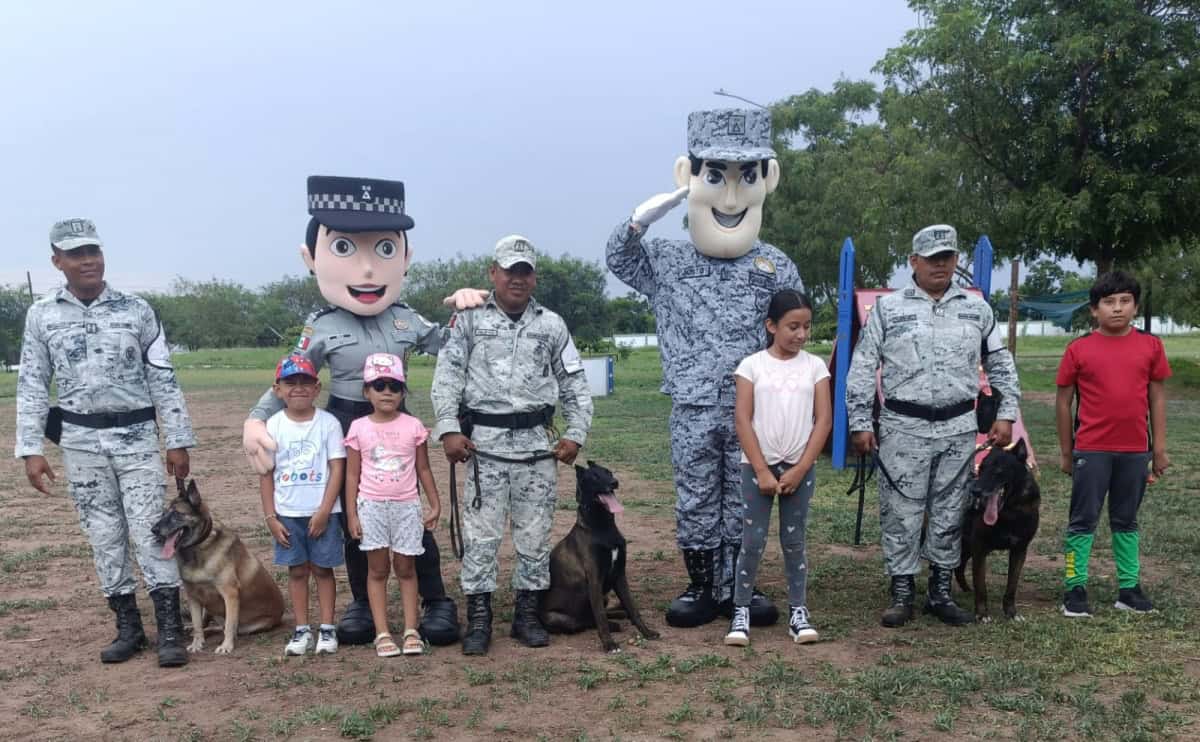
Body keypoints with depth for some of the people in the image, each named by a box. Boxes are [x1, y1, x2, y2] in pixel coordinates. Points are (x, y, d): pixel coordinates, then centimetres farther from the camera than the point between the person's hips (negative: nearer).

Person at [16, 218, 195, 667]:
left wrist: (178, 441, -2)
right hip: (81, 441, 2)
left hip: (137, 436, -2)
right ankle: (128, 626, 18)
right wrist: (30, 449, -2)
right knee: (104, 536, 7)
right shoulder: (41, 316, 2)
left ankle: (170, 630, 1)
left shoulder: (136, 309, -1)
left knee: (150, 531, -4)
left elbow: (163, 379, 0)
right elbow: (32, 387, 4)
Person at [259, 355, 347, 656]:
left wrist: (324, 511, -11)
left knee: (323, 569, 6)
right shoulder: (273, 426, 0)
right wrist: (270, 517, -2)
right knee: (297, 570, 9)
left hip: (322, 512, -2)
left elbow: (337, 469, -6)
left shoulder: (328, 423, -5)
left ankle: (327, 629, 13)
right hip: (287, 514, 2)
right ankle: (302, 630, 17)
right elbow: (266, 475, 3)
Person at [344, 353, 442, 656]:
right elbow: (352, 474, 2)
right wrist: (351, 514, -2)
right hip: (371, 506, 0)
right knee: (378, 569, 5)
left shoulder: (413, 426, -1)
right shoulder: (358, 428, -2)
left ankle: (411, 631, 11)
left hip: (406, 506, 0)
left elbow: (423, 469, 7)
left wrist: (435, 505, 5)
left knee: (406, 568, 6)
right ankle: (382, 634, 8)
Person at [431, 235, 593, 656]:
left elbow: (574, 384, 11)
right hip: (484, 442, -2)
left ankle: (527, 613, 19)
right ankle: (478, 618, 8)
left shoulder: (551, 325, 9)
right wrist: (448, 429, -10)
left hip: (536, 442, 2)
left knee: (535, 532, 6)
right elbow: (447, 377, 0)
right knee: (480, 532, -1)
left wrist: (576, 434, 3)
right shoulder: (469, 319, 3)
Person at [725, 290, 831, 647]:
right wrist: (762, 471, -11)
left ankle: (798, 612, 16)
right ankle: (741, 612, 9)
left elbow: (824, 420, -1)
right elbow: (742, 420, -6)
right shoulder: (752, 365, -2)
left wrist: (799, 470, -7)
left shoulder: (814, 366, 3)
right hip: (757, 467, -1)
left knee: (794, 541, 8)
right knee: (753, 541, 0)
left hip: (800, 469, 2)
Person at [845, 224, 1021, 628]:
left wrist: (1006, 414, 9)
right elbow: (862, 369, 0)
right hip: (904, 428, -2)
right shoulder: (888, 308, 0)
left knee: (949, 514, 9)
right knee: (901, 513, 0)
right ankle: (901, 593, 11)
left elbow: (1001, 364, 17)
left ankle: (941, 591, 21)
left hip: (959, 428, 3)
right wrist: (860, 423, -5)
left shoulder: (976, 308, 10)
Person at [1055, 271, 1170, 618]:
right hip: (1091, 450, -2)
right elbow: (1063, 401, 1)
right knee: (1083, 520, 4)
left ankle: (1129, 588, 22)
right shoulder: (1079, 349, -5)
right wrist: (1066, 452, 2)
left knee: (1126, 521, 14)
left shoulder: (1151, 345, 1)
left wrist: (1159, 448, 3)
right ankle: (1075, 588, 11)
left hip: (1136, 451, 2)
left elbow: (1157, 398, 6)